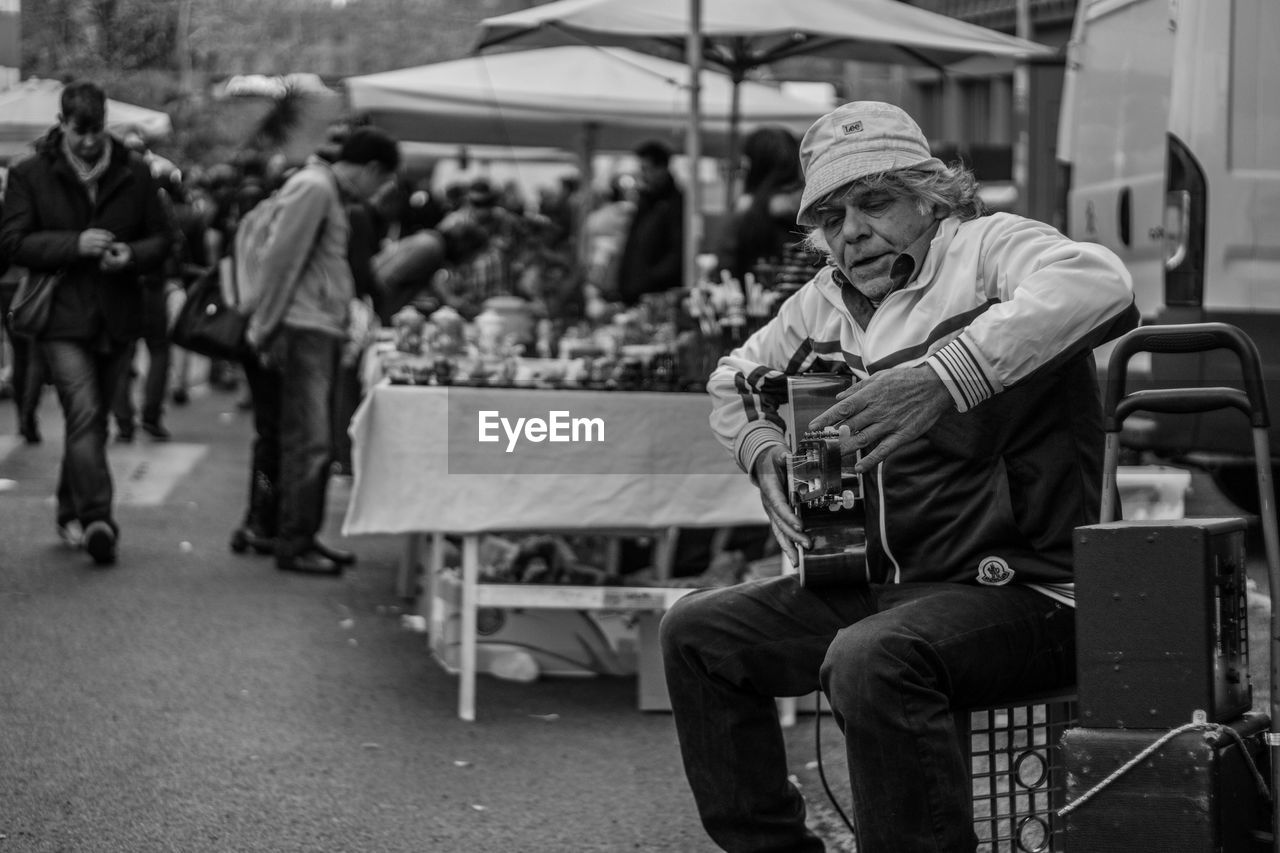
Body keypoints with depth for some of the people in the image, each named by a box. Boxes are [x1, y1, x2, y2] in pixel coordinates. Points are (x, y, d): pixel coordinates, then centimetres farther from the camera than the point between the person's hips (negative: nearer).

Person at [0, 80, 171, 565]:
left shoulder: (134, 174, 6)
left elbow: (161, 241, 9)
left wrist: (132, 255, -13)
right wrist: (75, 244, -18)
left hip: (117, 319, 4)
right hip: (61, 317, -4)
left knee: (93, 420, 13)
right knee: (85, 414, -16)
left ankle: (71, 514, 27)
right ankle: (96, 519, -21)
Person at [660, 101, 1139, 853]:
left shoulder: (988, 248, -8)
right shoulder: (824, 302, 14)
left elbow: (1098, 283, -32)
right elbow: (734, 380, 32)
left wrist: (944, 376, -41)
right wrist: (765, 452, 9)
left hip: (1020, 586, -8)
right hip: (877, 585, 8)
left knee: (871, 661, -35)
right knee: (697, 631, 7)